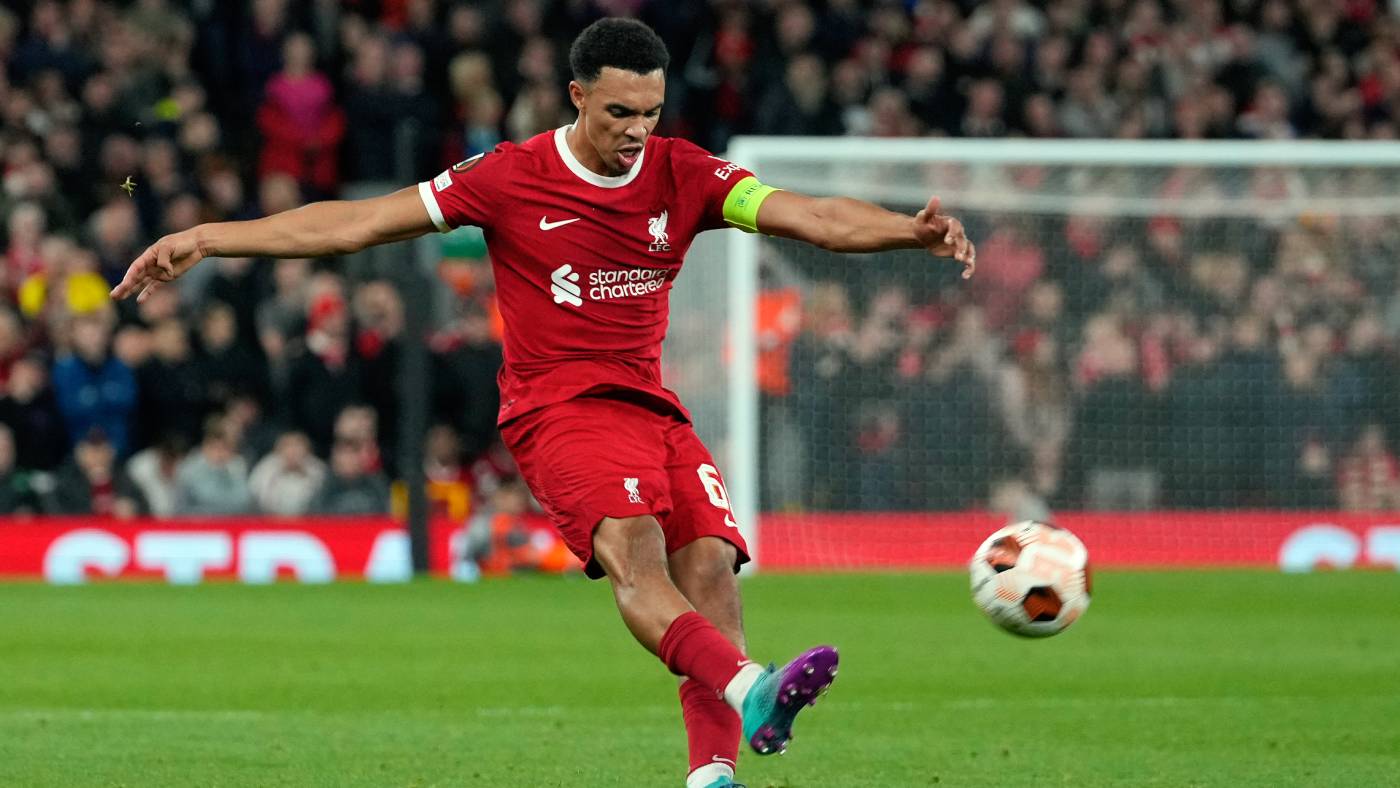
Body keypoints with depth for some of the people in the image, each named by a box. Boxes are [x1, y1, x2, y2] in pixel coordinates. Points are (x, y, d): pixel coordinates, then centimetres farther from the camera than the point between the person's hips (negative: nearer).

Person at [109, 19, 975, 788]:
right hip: (557, 406, -4)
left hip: (653, 405, 4)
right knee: (630, 547, -30)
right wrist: (204, 239, -4)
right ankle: (745, 690, -54)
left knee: (710, 564, -18)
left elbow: (806, 214, -7)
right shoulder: (513, 179, -2)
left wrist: (911, 231, -26)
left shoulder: (684, 176, 4)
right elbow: (354, 223, 0)